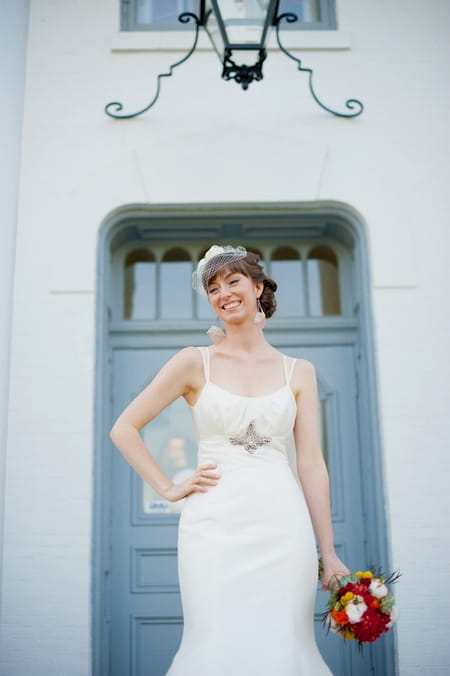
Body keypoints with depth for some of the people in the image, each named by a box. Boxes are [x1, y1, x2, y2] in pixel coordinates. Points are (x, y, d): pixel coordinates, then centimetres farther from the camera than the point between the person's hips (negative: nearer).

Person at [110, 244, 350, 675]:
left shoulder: (298, 372, 10)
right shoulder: (196, 362, 5)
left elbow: (312, 465, 7)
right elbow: (123, 429, 7)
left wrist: (329, 554, 4)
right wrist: (168, 488, 1)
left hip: (281, 524, 2)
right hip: (214, 524, -1)